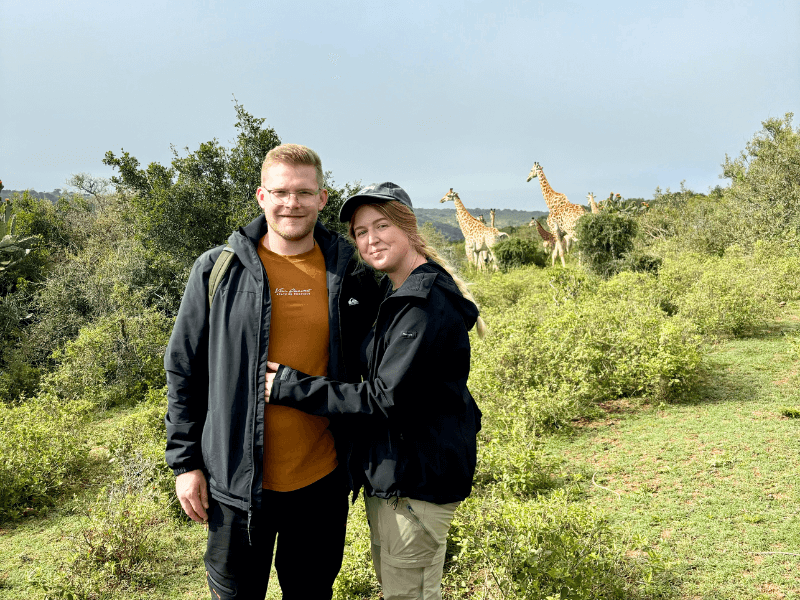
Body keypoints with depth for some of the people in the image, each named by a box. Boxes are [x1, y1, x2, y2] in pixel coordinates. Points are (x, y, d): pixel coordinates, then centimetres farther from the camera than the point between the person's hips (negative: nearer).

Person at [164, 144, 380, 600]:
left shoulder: (351, 275, -1)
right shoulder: (219, 270, -4)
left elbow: (371, 369, 9)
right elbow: (184, 370, 1)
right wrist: (185, 461, -1)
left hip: (322, 481, 1)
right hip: (237, 480, -1)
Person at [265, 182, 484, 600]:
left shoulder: (426, 303, -22)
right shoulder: (395, 292, 10)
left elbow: (386, 398, -25)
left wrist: (290, 387, -21)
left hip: (417, 477, -10)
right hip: (392, 466, 10)